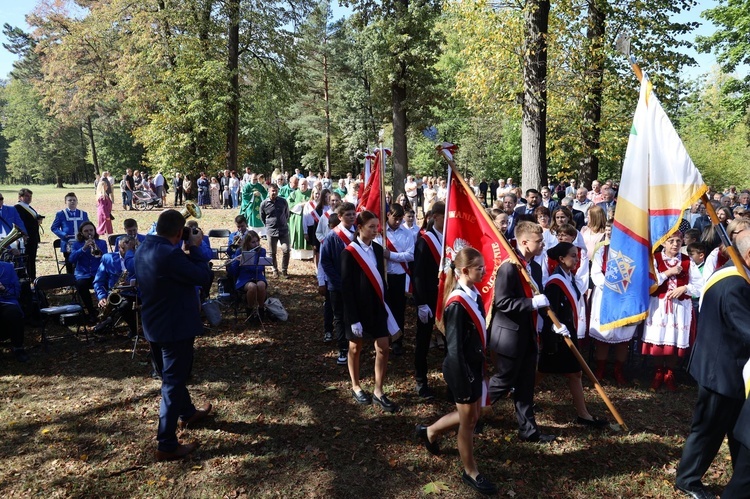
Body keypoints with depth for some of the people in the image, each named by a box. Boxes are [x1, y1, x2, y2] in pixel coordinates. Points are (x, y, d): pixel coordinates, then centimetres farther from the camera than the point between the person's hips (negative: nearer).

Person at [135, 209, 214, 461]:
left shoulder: (144, 249, 1)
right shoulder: (170, 254, -28)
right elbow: (205, 277, -21)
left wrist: (187, 249, 1)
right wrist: (195, 247, -12)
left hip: (154, 324, 10)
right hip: (174, 327, -9)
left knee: (172, 375, 26)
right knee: (173, 382, 1)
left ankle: (187, 412, 49)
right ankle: (166, 445, 9)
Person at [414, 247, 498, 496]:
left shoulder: (474, 294, 2)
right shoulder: (457, 304, -24)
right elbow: (454, 348, -21)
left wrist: (480, 368, 17)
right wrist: (463, 383, -19)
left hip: (474, 365, 9)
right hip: (462, 369, -9)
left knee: (471, 414, 22)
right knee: (468, 420, 10)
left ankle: (429, 432, 42)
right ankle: (470, 472, 31)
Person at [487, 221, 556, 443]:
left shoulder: (536, 267, 8)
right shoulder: (508, 268, -19)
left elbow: (538, 300, 15)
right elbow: (501, 303, -23)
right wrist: (532, 303, -27)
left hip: (528, 335, 8)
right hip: (509, 335, -8)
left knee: (525, 385, 14)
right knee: (503, 382, 5)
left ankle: (528, 429, 24)